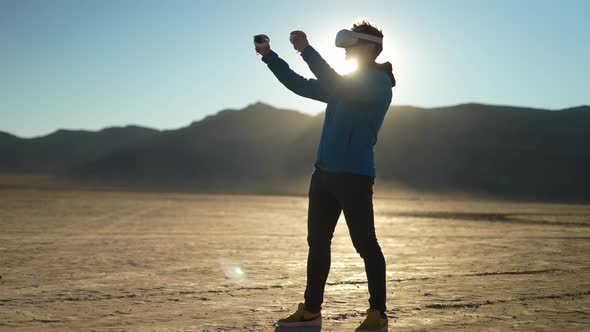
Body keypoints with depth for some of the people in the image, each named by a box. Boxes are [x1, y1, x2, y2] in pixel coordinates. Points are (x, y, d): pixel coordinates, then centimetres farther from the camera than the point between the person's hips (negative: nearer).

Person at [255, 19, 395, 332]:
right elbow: (301, 85, 23)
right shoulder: (345, 84, 19)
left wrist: (306, 50, -19)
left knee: (365, 244, -4)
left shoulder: (379, 81, -6)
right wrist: (269, 56, 17)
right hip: (324, 172, 9)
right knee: (317, 241, 9)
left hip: (355, 175, -8)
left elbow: (336, 87, -22)